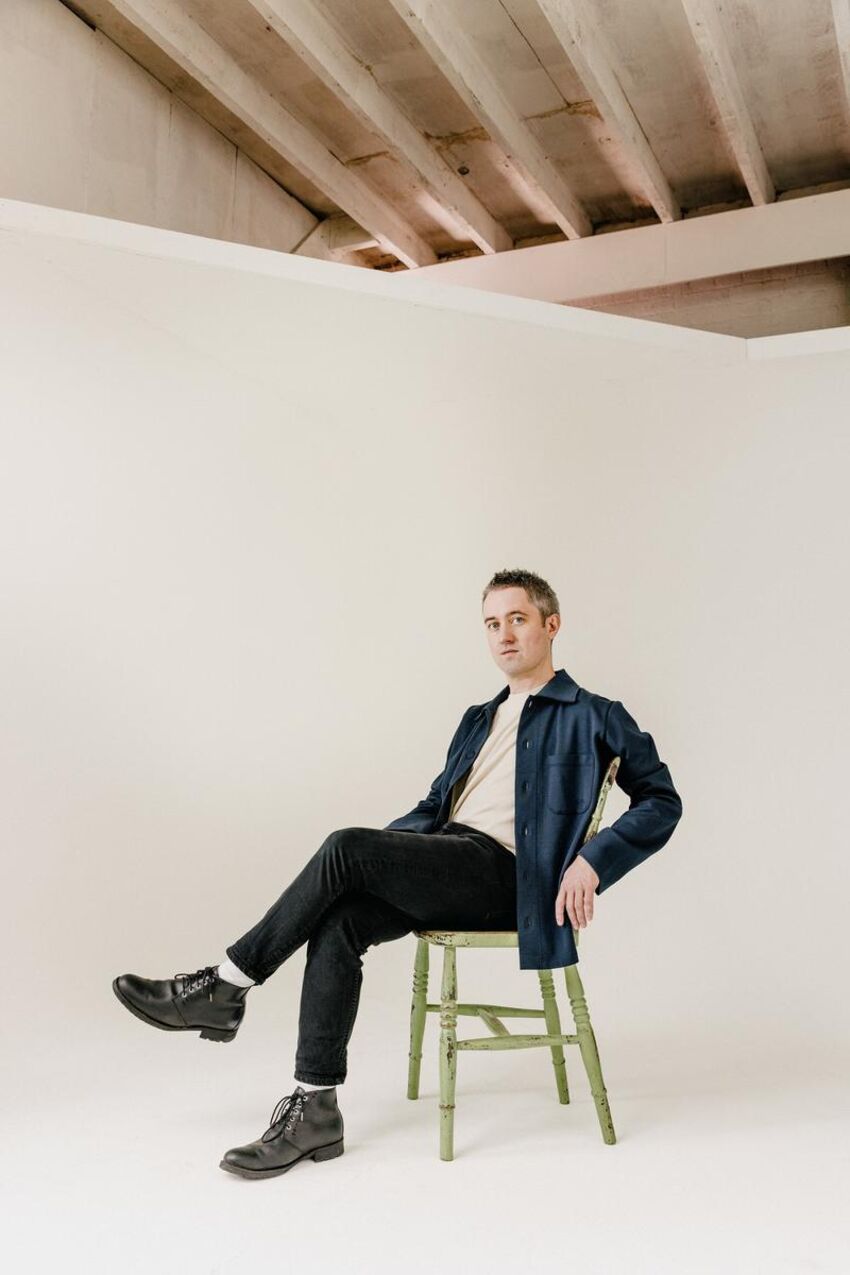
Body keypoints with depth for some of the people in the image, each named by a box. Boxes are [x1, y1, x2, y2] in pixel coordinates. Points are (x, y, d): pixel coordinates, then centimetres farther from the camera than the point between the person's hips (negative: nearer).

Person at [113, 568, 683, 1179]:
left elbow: (662, 801, 1)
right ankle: (315, 1110, -18)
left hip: (502, 876, -7)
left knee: (346, 846, -26)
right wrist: (377, 855, 12)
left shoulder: (591, 717, 7)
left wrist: (592, 862, -14)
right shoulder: (480, 718, 29)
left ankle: (225, 987, -13)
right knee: (337, 922, -23)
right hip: (444, 868, 7)